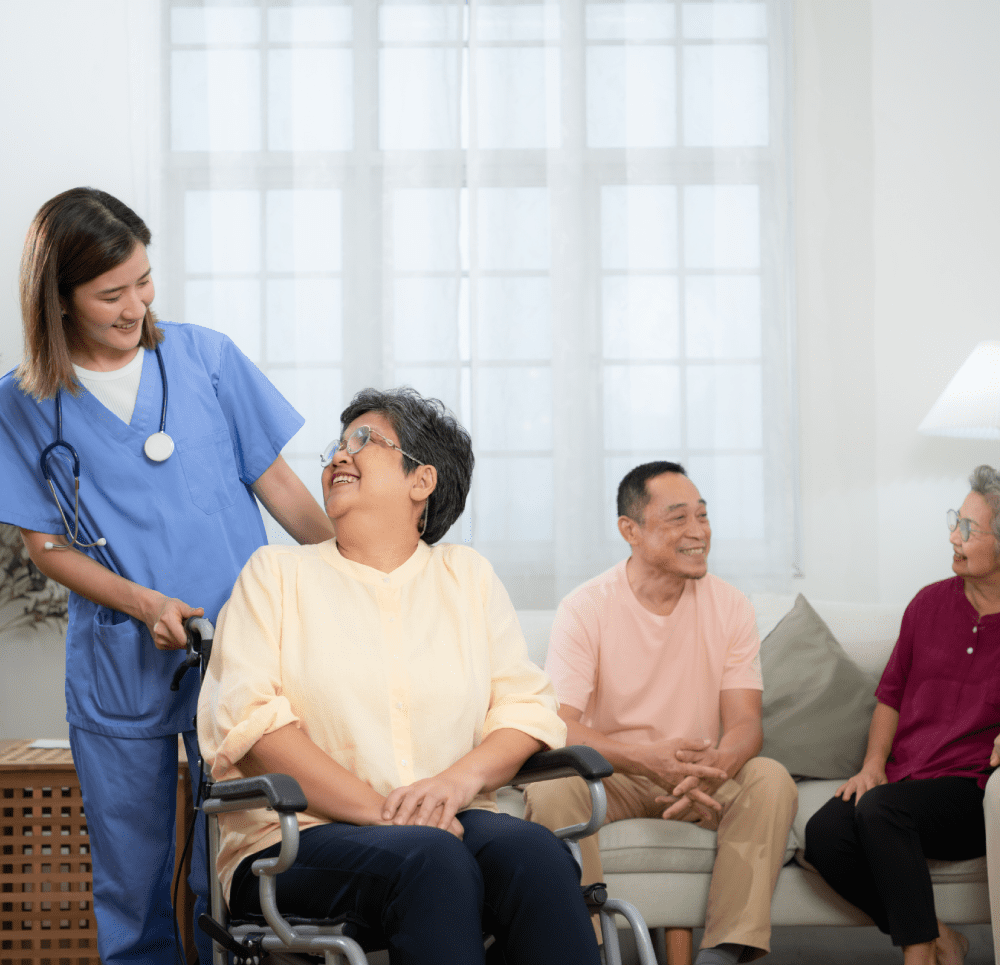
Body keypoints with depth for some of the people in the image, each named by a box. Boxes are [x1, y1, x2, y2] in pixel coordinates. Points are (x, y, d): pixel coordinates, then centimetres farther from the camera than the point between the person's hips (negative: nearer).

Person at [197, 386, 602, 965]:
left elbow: (527, 705, 10)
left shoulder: (468, 576, 19)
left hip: (448, 824, 3)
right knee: (429, 859, -35)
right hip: (303, 836, -2)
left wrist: (461, 778, -12)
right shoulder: (277, 573, 11)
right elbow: (247, 719, -4)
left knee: (533, 850, -31)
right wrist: (380, 810, -14)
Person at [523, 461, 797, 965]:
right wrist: (645, 757, -38)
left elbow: (745, 723, -8)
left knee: (770, 779, -26)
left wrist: (715, 766, -34)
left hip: (702, 779, 2)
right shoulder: (586, 608, -11)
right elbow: (558, 727, -20)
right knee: (551, 786, -32)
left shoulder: (729, 606, -2)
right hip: (611, 774, -2)